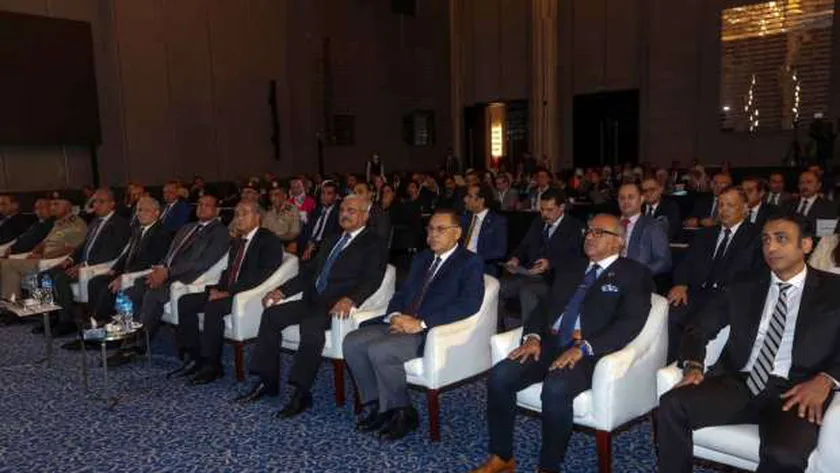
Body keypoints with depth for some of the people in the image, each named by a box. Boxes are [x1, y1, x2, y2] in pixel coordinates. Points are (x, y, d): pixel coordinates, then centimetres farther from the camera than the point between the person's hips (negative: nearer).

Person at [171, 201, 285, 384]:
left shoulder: (269, 241, -7)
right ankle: (193, 358, -1)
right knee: (185, 302, -4)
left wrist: (229, 291, -22)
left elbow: (263, 275, -19)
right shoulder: (237, 243, 22)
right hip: (227, 292, 9)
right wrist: (217, 288, -1)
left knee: (213, 307, -32)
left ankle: (212, 366, -20)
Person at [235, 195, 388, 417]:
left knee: (311, 325, -34)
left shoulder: (375, 244, 2)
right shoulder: (331, 240, 26)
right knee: (271, 314, -12)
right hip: (313, 300, 7)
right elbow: (309, 272, 24)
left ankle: (301, 393, -24)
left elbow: (371, 280, -13)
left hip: (337, 306, -7)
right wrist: (282, 290, 9)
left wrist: (350, 299, -32)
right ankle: (268, 382, -4)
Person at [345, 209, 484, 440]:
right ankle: (376, 405, 0)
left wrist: (422, 323, -22)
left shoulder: (470, 263, -2)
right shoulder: (421, 258, 23)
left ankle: (402, 412, -8)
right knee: (352, 342, -12)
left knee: (379, 350, -28)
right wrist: (395, 315, -5)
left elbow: (470, 304, -17)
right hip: (402, 324, 8)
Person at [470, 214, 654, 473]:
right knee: (499, 376, -16)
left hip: (592, 353, -6)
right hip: (550, 344, 6)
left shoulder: (635, 275, 4)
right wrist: (533, 336, -3)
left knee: (556, 388, -35)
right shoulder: (572, 269, 23)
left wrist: (582, 348, -22)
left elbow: (629, 323, -11)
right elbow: (545, 306, 18)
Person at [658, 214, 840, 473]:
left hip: (794, 391, -2)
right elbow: (698, 330, 14)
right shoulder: (744, 289, 17)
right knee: (673, 405, -25)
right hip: (738, 383, 3)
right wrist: (693, 366, -5)